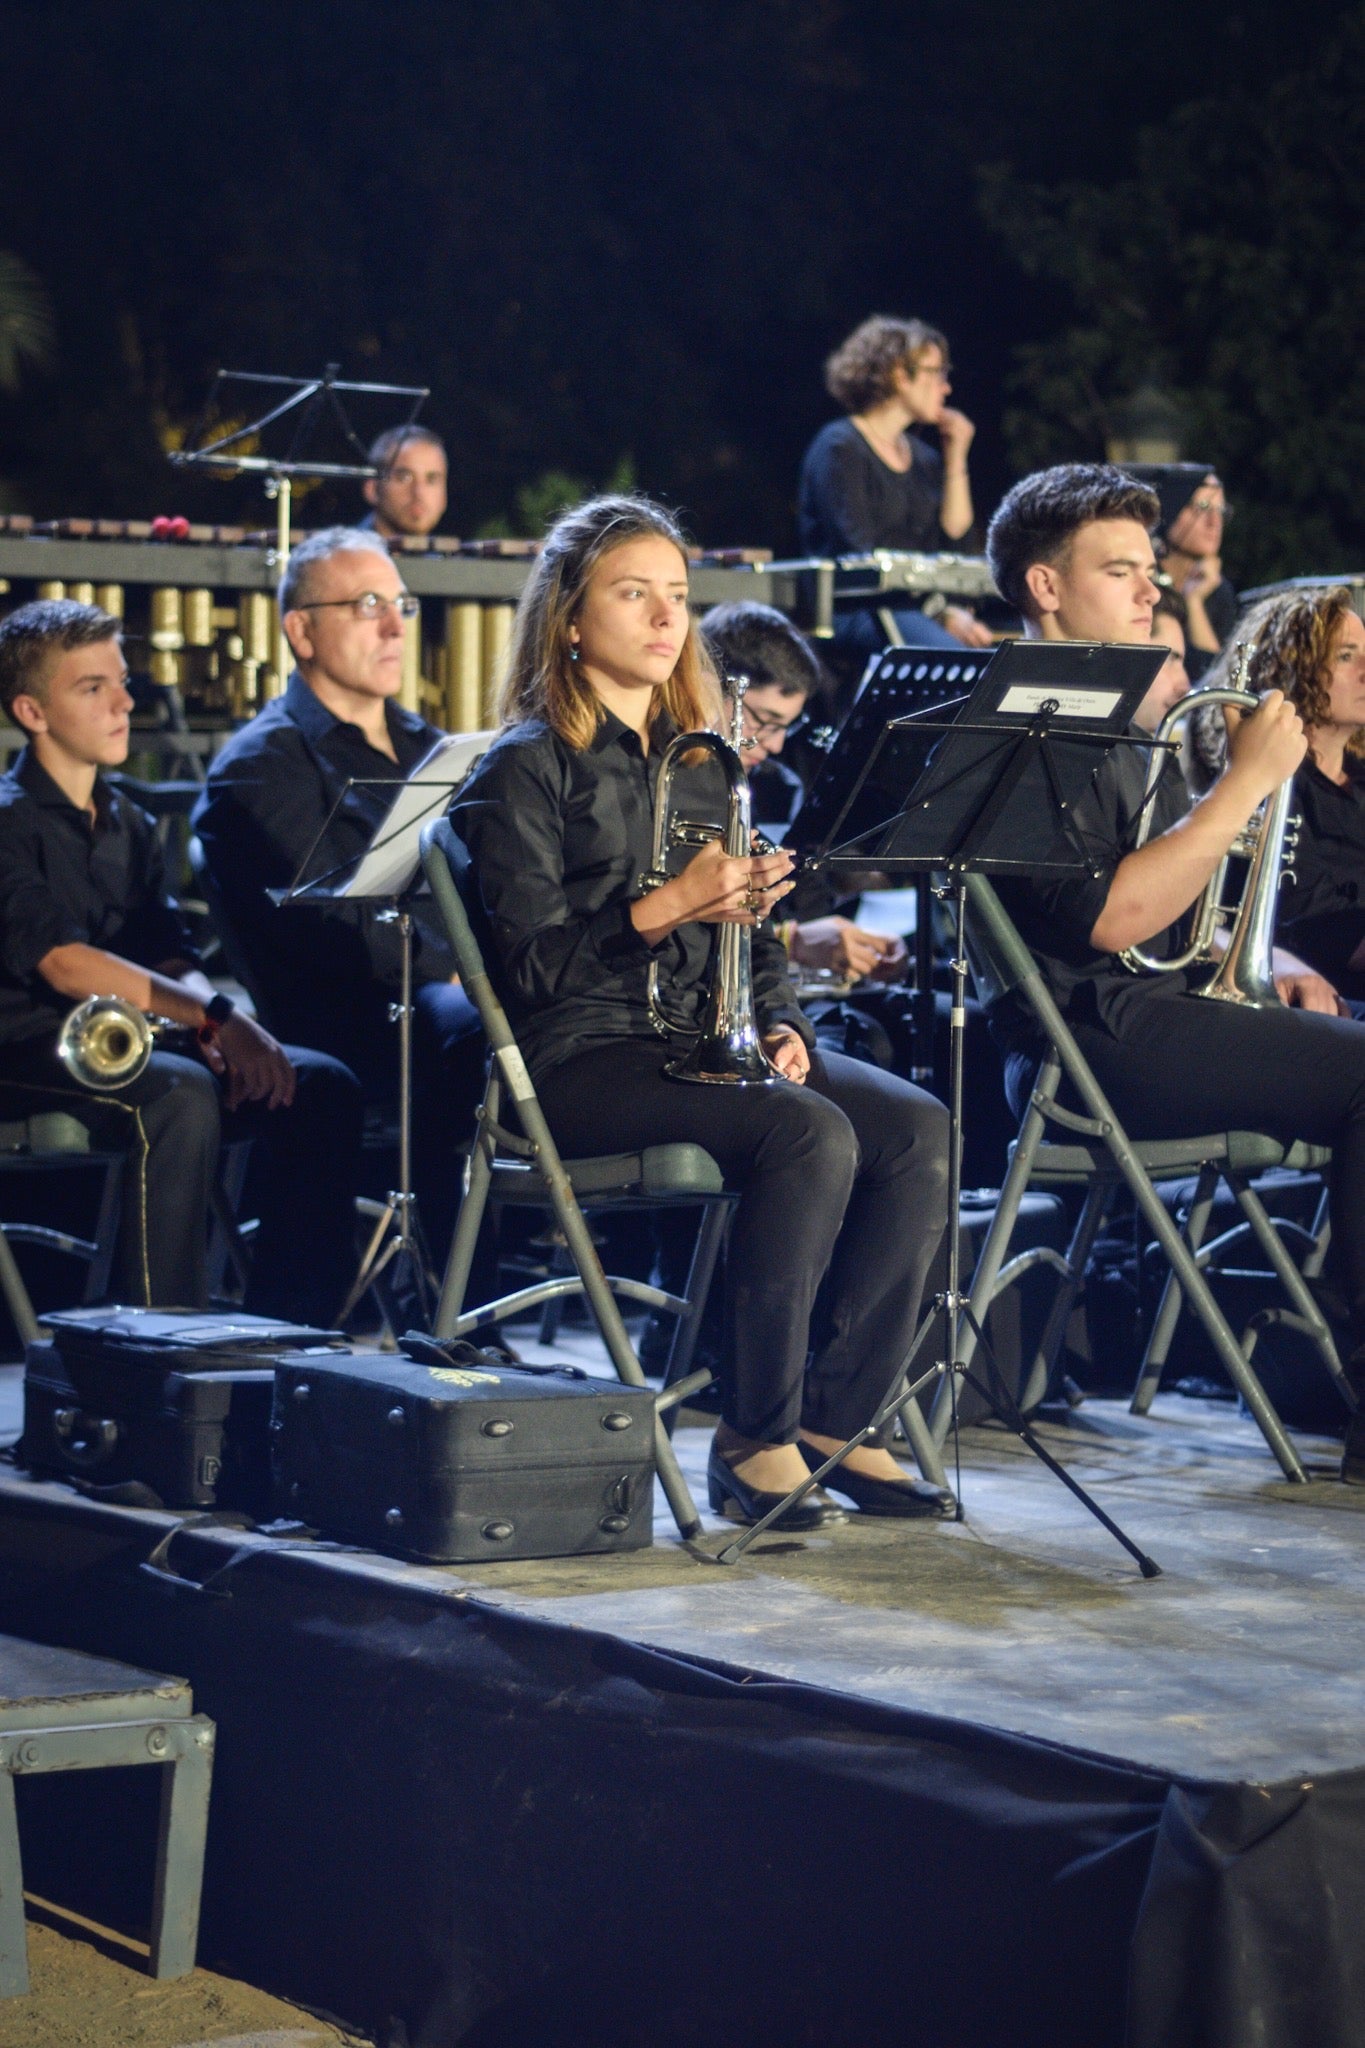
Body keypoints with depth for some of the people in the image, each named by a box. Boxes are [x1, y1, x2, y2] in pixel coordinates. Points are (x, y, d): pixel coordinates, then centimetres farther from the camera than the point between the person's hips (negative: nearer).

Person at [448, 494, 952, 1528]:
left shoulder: (700, 755, 19)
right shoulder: (530, 765, -2)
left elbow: (749, 922, 23)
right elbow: (528, 964, -11)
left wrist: (780, 1024, 3)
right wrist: (665, 908, -24)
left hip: (703, 1043, 7)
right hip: (584, 1055, -7)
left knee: (918, 1128, -17)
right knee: (809, 1134, -31)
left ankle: (831, 1417, -12)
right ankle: (752, 1442, -22)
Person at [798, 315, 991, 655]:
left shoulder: (920, 455, 21)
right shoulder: (840, 448, -3)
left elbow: (954, 537, 13)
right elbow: (858, 555, -13)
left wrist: (956, 459, 7)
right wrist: (943, 615, -20)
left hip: (916, 605, 8)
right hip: (855, 611, -7)